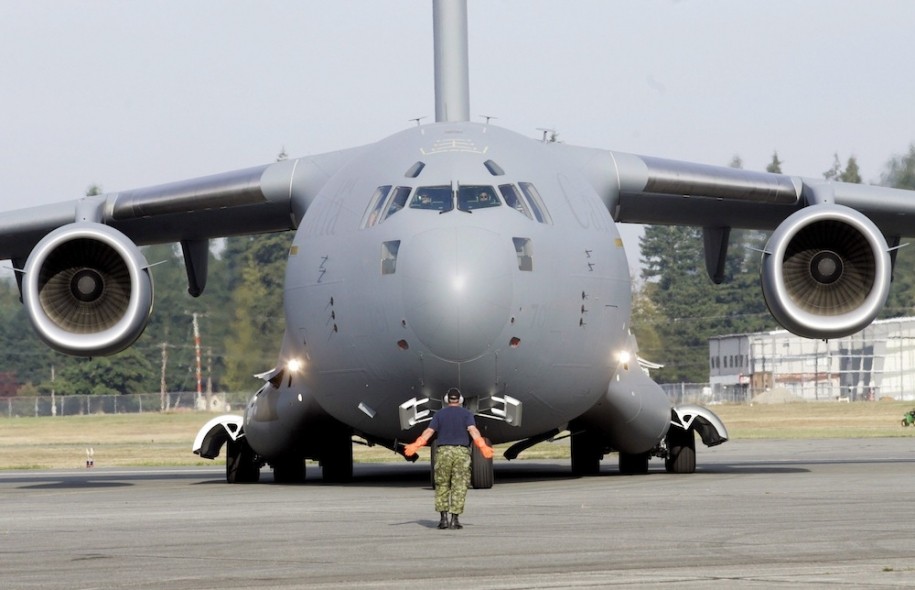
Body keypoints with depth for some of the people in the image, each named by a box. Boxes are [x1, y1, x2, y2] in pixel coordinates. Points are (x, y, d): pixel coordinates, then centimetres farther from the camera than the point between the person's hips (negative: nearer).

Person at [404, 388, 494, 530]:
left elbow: (429, 431, -4)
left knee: (442, 486, 10)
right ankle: (454, 519, -5)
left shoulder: (439, 414, 7)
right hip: (462, 452, -1)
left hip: (444, 451, 1)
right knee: (459, 487, 1)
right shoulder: (466, 414, 4)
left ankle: (443, 518, 1)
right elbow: (473, 430, -13)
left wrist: (415, 446, -8)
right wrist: (483, 446, -24)